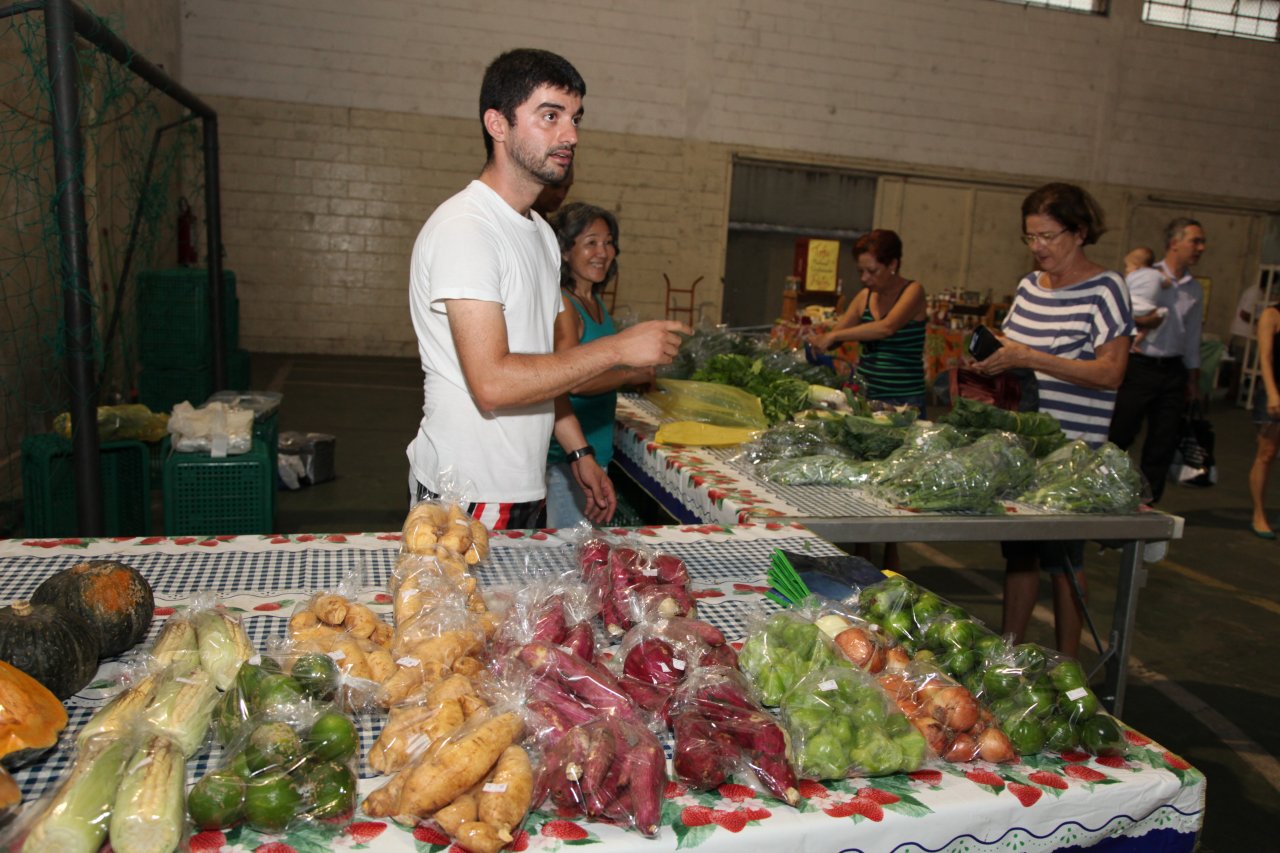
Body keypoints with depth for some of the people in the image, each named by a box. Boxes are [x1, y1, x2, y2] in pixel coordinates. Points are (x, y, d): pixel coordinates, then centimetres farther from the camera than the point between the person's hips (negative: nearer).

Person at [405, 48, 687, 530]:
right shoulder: (464, 228, -17)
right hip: (467, 498, -9)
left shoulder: (540, 233, 13)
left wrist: (580, 452, 12)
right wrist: (617, 349, -20)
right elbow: (493, 382, -26)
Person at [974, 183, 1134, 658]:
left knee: (1061, 556, 3)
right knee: (1018, 549, 12)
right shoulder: (1030, 286, 11)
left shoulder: (1105, 289, -8)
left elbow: (1110, 372, -16)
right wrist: (989, 359, -1)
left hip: (1072, 449, -6)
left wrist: (1028, 358, -23)